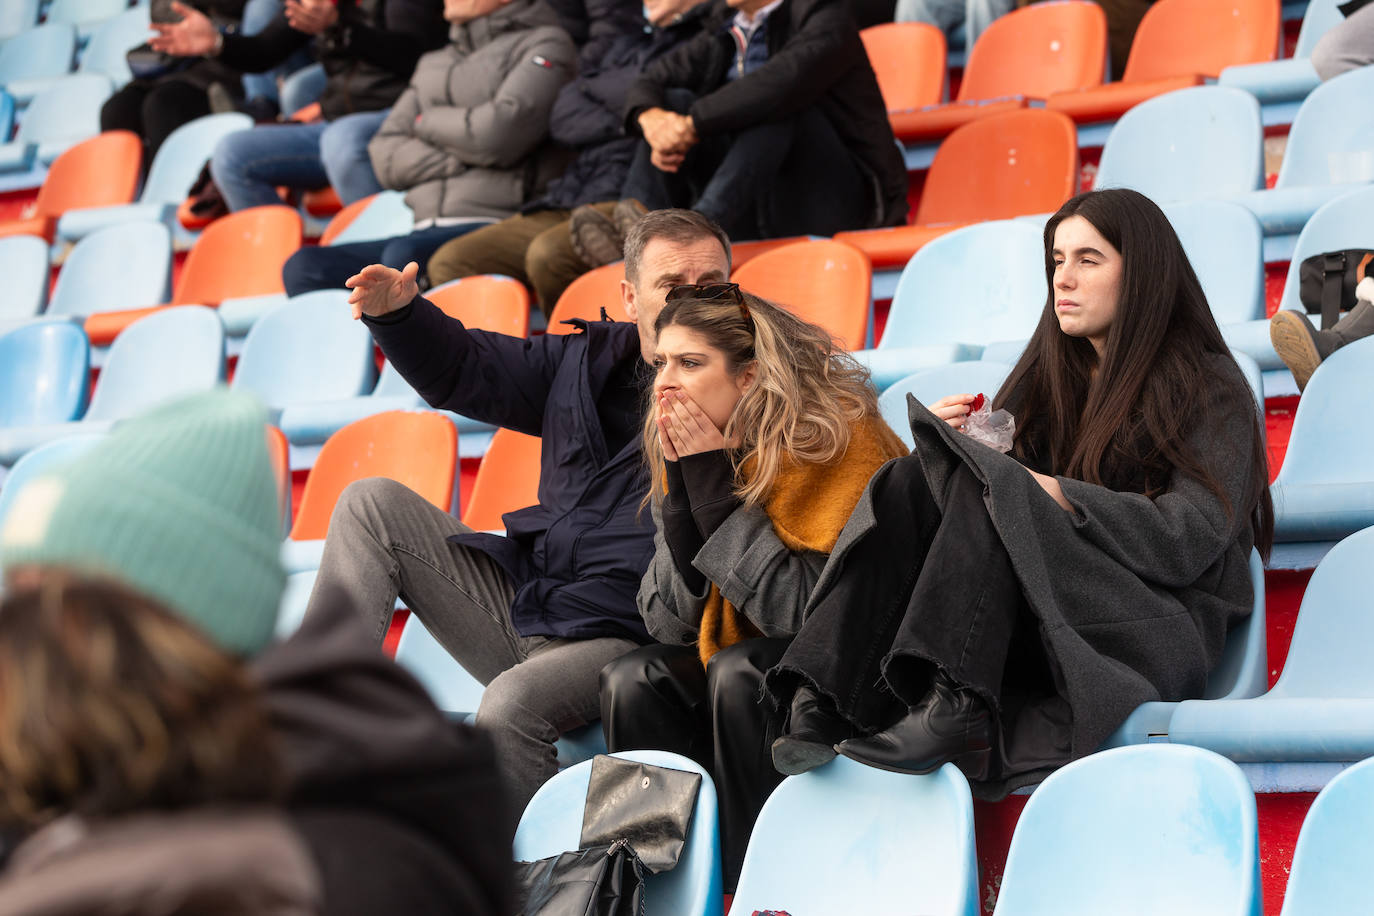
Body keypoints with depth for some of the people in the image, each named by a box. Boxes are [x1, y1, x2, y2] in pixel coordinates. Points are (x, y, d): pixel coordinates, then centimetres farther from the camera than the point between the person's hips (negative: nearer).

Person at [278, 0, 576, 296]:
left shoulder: (545, 45, 8)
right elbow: (385, 156, 14)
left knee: (404, 255, -37)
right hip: (428, 231, 6)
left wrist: (428, 122, 9)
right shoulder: (433, 64, 28)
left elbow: (499, 134, -9)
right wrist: (464, 160, -2)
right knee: (303, 267, -19)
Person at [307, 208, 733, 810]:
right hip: (522, 598, 7)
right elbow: (461, 371, 20)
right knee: (372, 504, 2)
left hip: (618, 639, -7)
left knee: (511, 704, -37)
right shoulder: (588, 359, 11)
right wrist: (397, 312, 2)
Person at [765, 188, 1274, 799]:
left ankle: (952, 706, -43)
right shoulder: (1051, 375, 23)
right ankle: (823, 698, -35)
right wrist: (954, 447, -5)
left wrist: (1057, 497, -16)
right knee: (907, 483, -18)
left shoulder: (1208, 387, 5)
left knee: (991, 492, -28)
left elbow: (1188, 541, -9)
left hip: (1157, 629, -5)